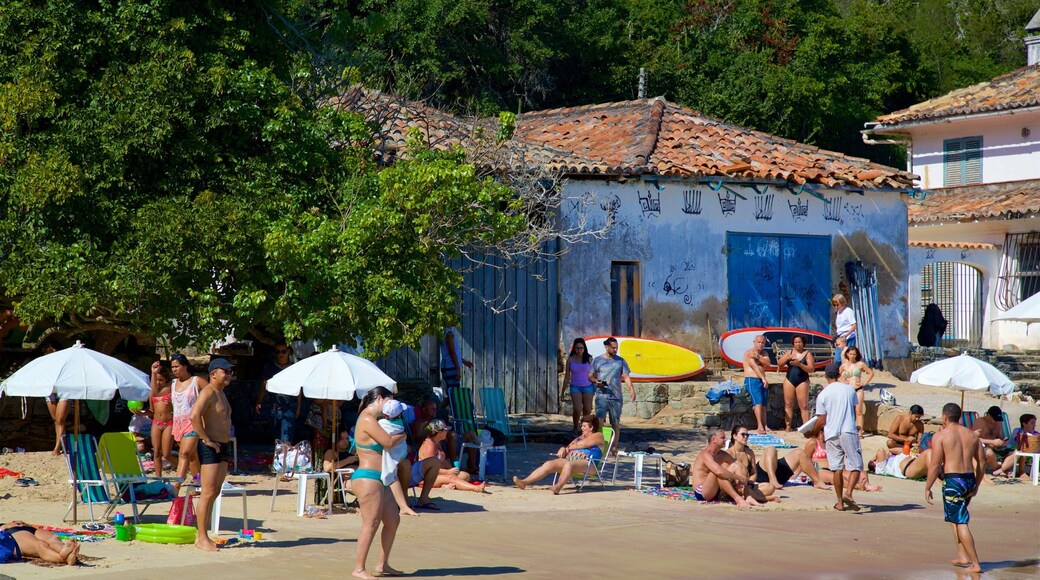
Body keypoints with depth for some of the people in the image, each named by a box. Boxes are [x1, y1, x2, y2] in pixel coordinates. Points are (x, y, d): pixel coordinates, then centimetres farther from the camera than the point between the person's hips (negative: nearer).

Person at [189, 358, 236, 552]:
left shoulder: (221, 393, 19)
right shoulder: (208, 392, -13)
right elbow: (194, 416, -28)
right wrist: (206, 439, -23)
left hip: (222, 447, 10)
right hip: (210, 448, -10)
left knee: (214, 493, 10)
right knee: (208, 493, -11)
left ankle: (202, 535, 15)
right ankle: (202, 538, -9)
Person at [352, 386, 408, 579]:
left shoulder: (373, 419, 19)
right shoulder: (367, 419, -13)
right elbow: (388, 442, -19)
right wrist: (402, 435, 0)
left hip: (379, 479, 11)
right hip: (368, 478, -11)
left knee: (393, 520, 13)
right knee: (371, 523, -9)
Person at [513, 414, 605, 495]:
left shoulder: (598, 436, 9)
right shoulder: (580, 437, 33)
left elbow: (583, 444, -6)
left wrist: (568, 448, 7)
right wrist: (563, 449, 2)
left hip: (586, 463, -7)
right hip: (570, 459, 7)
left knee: (568, 464, -40)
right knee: (549, 464, -16)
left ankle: (558, 487, -62)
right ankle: (524, 482, -30)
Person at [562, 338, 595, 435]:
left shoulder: (588, 358, 0)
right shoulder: (571, 359, 0)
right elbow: (567, 375, 5)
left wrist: (595, 388, 7)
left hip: (588, 387, 1)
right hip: (575, 387, -1)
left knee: (587, 410, 3)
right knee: (577, 409, -14)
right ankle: (575, 428, 6)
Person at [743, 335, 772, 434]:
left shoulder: (763, 353, 17)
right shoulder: (749, 353, -4)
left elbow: (767, 363, -2)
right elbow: (755, 366, -14)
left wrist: (758, 357, -15)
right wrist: (763, 379, -19)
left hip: (762, 381, 7)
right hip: (752, 380, -7)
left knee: (763, 404, 1)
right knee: (758, 402, -20)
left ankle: (765, 427, 0)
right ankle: (760, 426, -26)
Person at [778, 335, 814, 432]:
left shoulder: (807, 354, 0)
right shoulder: (789, 352, 10)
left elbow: (811, 369, -9)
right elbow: (779, 363, 4)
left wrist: (799, 364, -22)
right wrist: (788, 358, -13)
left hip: (802, 382, -3)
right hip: (789, 380, 3)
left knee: (804, 406, -7)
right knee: (788, 405, 0)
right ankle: (788, 427, 1)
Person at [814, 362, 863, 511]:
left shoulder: (822, 395, -1)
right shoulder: (850, 390, 6)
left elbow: (822, 420, 0)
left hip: (831, 434, 0)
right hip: (849, 432, 0)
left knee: (837, 469, 6)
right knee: (856, 466, 1)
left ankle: (840, 502, 9)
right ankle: (848, 492, -22)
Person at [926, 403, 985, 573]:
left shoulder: (940, 436, -6)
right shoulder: (972, 435, 11)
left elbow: (935, 465, -11)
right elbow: (982, 462, 12)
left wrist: (927, 488, -4)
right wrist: (976, 484, 23)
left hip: (953, 481, -6)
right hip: (970, 479, 6)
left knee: (961, 522, -3)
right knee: (955, 516, 24)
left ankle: (975, 564, -6)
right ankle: (962, 555, 20)